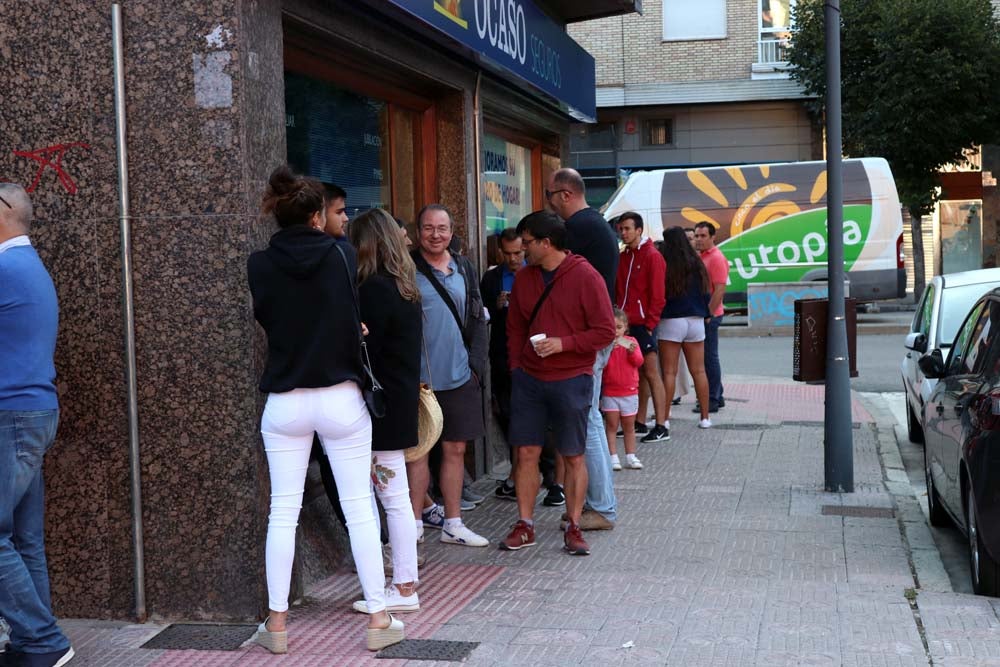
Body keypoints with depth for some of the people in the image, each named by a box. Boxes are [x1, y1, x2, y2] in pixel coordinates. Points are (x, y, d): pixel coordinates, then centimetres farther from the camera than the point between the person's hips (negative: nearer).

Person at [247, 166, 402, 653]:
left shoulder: (260, 265, -3)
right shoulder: (338, 256, -5)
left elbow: (264, 320, 6)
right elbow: (355, 322, 0)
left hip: (284, 401, 1)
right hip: (340, 397, -1)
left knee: (283, 512, 8)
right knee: (359, 507, 5)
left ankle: (277, 622, 13)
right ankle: (378, 617, 10)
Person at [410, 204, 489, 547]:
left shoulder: (464, 269, 11)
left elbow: (477, 320, 15)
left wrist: (476, 363, 5)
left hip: (459, 377, 5)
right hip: (419, 378, -5)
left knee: (455, 449, 9)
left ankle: (452, 523, 19)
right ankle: (415, 522, 13)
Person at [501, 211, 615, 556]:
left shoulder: (585, 277, -9)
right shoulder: (524, 279, 8)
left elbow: (606, 331, -9)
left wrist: (564, 343, -18)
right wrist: (516, 368, 8)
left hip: (571, 381, -4)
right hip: (529, 380, 4)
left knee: (573, 457, 3)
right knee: (526, 453, 4)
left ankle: (573, 528, 13)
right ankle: (524, 526, 13)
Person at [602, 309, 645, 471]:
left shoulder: (631, 342, 1)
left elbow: (639, 362, -5)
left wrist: (632, 351, -24)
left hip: (630, 392, 2)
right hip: (610, 392, -2)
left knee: (629, 426, 10)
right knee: (612, 426, -1)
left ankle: (630, 456, 17)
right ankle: (613, 457, 1)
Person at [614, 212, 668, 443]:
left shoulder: (652, 257, -6)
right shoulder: (622, 257, 14)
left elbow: (657, 295, -10)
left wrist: (650, 323, -13)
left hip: (643, 324, -6)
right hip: (625, 324, 6)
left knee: (651, 373, -6)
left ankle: (660, 427, -4)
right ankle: (639, 422, 17)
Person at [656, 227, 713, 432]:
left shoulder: (664, 266, -11)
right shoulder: (697, 264, 3)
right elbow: (705, 291, 11)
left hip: (671, 321, -4)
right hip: (696, 321, 4)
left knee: (668, 373, 0)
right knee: (699, 371, 11)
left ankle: (665, 419, 0)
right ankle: (705, 417, 15)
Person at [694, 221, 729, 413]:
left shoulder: (716, 258, -13)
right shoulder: (701, 257, 16)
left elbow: (720, 290, -19)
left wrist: (709, 313, -21)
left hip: (710, 316, -9)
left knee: (710, 357, -5)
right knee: (707, 357, 14)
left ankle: (712, 400, -1)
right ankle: (717, 396, 22)